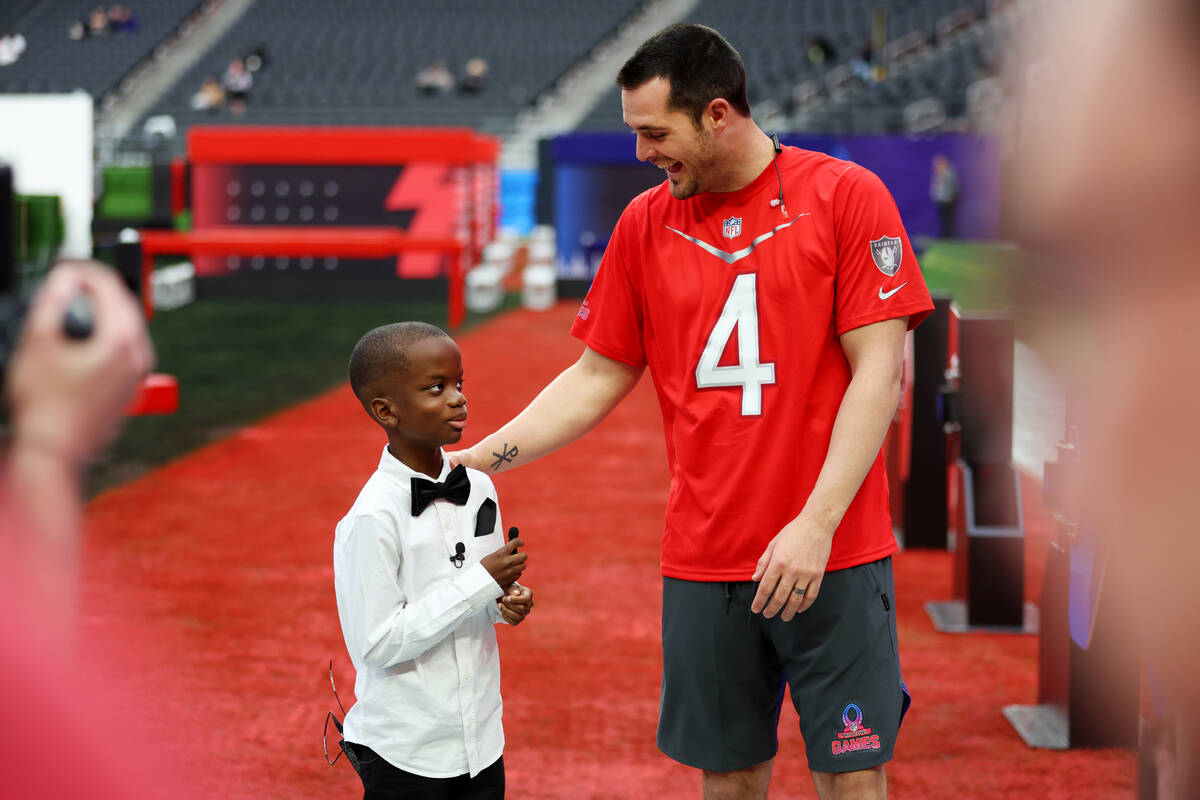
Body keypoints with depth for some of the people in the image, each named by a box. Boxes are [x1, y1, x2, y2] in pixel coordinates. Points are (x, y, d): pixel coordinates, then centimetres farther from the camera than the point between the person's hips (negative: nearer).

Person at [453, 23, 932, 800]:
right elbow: (597, 378, 14)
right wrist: (472, 459, 4)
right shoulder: (646, 222, 8)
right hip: (702, 560, 4)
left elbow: (879, 373, -9)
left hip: (832, 559, -3)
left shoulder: (847, 196, -5)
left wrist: (815, 524, -17)